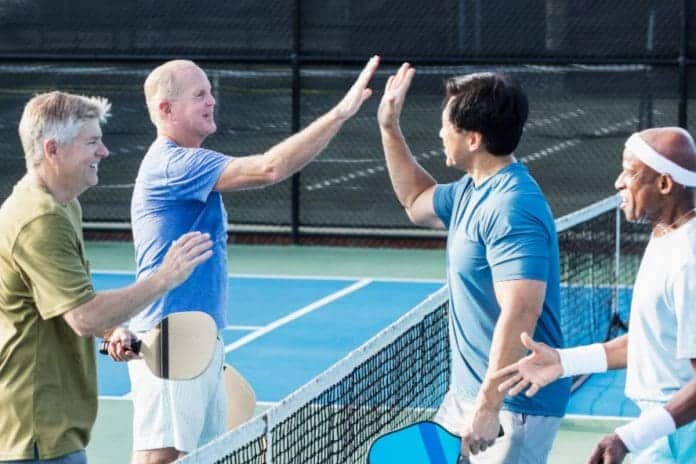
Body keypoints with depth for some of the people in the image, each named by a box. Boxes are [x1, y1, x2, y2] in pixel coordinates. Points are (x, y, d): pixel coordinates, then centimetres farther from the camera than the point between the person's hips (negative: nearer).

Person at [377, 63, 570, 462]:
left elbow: (519, 316, -30)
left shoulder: (512, 208, -23)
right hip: (467, 392, 10)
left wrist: (488, 406, -32)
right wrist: (390, 128, 22)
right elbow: (417, 201, 31)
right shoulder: (472, 190, 9)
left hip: (512, 405, -10)